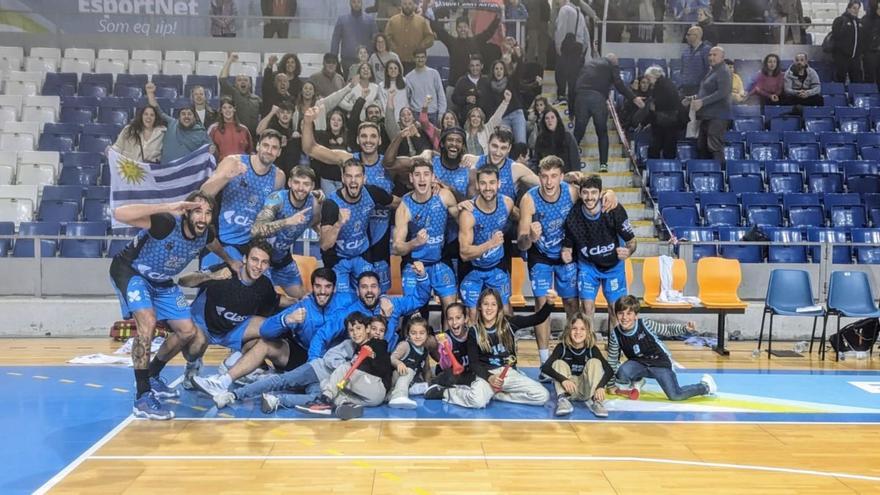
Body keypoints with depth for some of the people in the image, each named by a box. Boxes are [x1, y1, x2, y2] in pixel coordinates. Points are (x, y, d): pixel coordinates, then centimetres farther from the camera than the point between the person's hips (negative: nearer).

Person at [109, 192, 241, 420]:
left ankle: (152, 377, 31)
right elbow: (119, 213, -50)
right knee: (148, 322, -31)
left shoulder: (205, 233, -15)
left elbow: (215, 246, 13)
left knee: (188, 332, 7)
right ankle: (142, 397, -23)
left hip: (161, 281, 7)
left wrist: (229, 261, 29)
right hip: (130, 272, -7)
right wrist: (166, 207, -53)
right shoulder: (166, 223, -36)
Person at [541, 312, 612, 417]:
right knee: (559, 363, -19)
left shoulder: (592, 349, -10)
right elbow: (545, 367, -25)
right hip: (567, 388, 0)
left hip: (587, 390, 0)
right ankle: (563, 400, -33)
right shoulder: (562, 347, -12)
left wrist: (601, 386, -40)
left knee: (594, 362, -18)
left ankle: (595, 401, -26)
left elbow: (609, 370, -20)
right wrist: (563, 380, -42)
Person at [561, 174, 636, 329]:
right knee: (587, 305, -7)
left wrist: (628, 251, -38)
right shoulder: (572, 216, -24)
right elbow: (567, 245, -8)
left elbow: (631, 240, -16)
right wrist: (566, 254, -30)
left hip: (613, 264, 0)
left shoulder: (615, 210, -27)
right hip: (587, 264, 0)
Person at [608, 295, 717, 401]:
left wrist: (684, 328, -27)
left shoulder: (645, 324, -21)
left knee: (675, 396, -14)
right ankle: (636, 382, 9)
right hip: (639, 363, 2)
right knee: (622, 373, -30)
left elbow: (667, 330, -7)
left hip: (660, 363, -2)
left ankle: (705, 386, 16)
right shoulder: (615, 334, -14)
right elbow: (612, 360, -3)